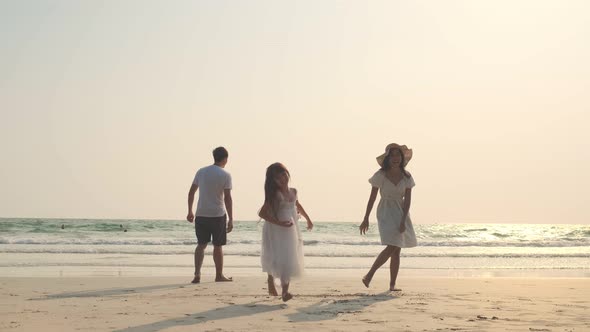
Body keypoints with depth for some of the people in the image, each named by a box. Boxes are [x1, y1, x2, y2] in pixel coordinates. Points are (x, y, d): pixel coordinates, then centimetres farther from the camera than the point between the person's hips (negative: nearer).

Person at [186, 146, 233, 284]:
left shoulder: (201, 172, 6)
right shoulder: (225, 175, -7)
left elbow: (191, 192, 8)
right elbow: (227, 198, -11)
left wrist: (190, 212, 17)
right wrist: (230, 219, -8)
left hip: (201, 215, 3)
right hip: (218, 215, -3)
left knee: (201, 244, 10)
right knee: (218, 246, 8)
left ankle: (197, 273, -4)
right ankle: (219, 275, 18)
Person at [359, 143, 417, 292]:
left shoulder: (406, 176, -2)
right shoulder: (380, 175, -10)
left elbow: (407, 200, -4)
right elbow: (372, 198, -4)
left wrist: (403, 220, -15)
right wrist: (365, 219, -2)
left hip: (401, 212, 4)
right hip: (386, 212, -4)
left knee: (396, 251, 5)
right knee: (392, 247, -19)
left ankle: (392, 284, 11)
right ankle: (369, 275, -9)